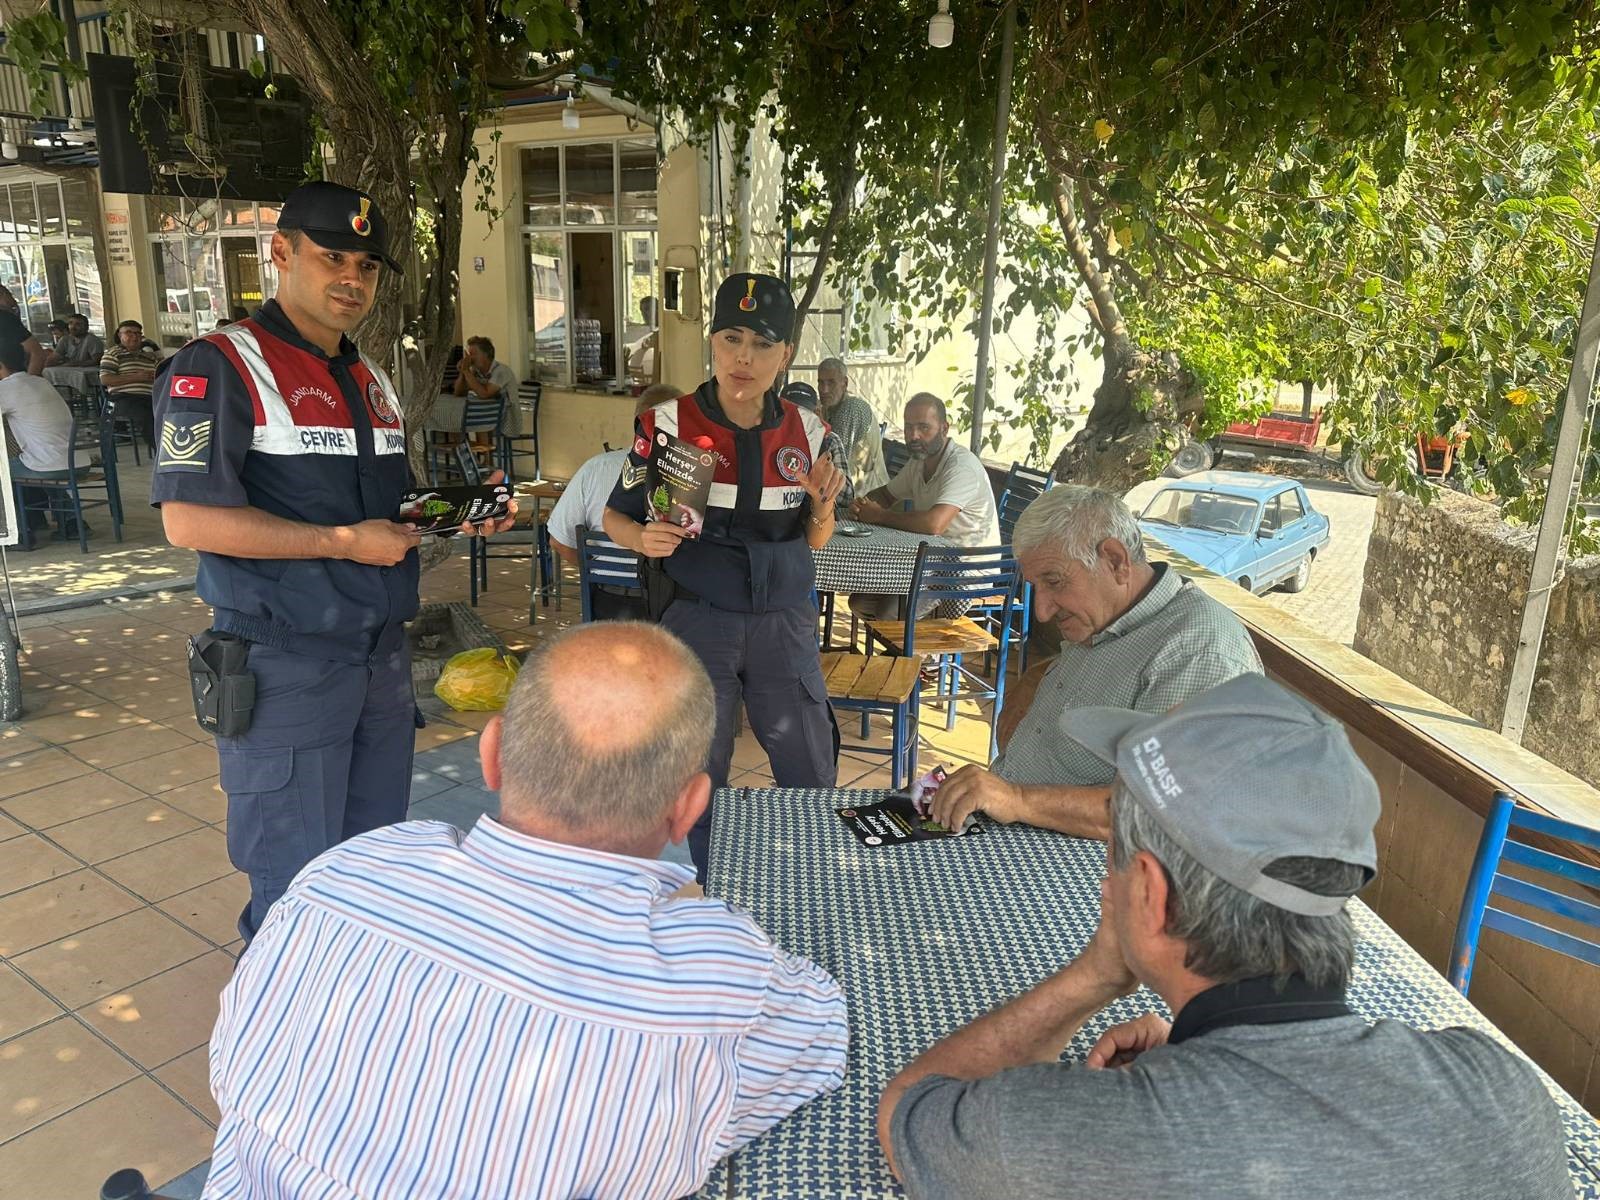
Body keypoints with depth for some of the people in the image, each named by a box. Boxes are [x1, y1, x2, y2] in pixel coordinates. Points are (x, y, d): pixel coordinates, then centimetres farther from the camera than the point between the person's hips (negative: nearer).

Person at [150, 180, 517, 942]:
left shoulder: (371, 379, 15)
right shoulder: (220, 368, -10)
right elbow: (188, 520, -19)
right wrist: (345, 543, -19)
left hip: (382, 654, 8)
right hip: (283, 668, -7)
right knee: (297, 884, 3)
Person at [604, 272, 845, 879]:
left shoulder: (807, 431, 1)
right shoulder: (668, 424, -8)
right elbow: (616, 517, 2)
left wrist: (822, 507, -10)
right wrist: (645, 538, -20)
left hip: (784, 622, 3)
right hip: (696, 620, -2)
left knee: (813, 778, 12)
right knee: (699, 781, 11)